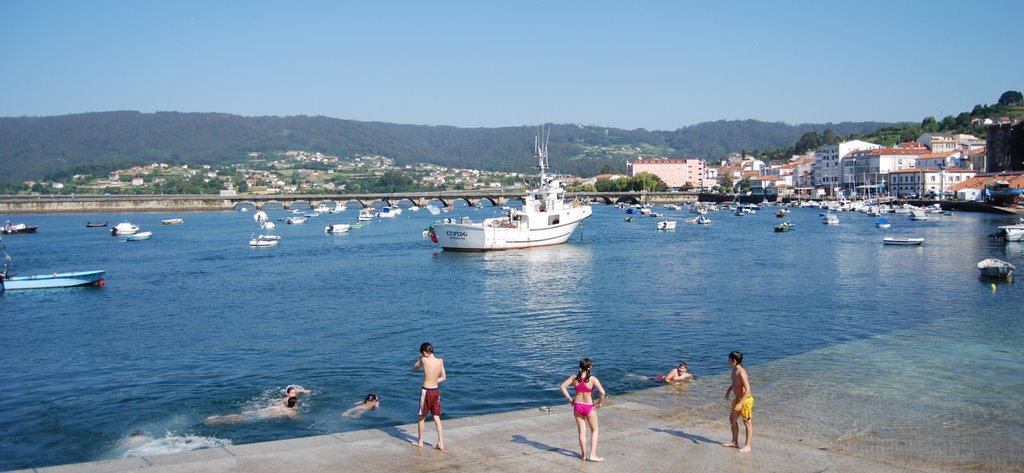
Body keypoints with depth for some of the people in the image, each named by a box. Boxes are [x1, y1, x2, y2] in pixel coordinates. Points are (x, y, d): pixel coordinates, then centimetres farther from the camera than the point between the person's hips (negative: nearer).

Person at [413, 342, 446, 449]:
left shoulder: (424, 360, -16)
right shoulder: (440, 361, -3)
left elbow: (414, 369, 2)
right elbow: (443, 377, 6)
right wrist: (433, 382, 8)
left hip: (426, 391, -4)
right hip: (436, 391, 4)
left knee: (422, 417, 13)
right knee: (437, 418, 9)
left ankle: (420, 442, 24)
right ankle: (440, 443, 4)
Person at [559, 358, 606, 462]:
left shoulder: (574, 377, -6)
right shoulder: (592, 379, -17)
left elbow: (562, 386, -5)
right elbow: (602, 392, -25)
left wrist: (570, 399, 1)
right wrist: (600, 403, -8)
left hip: (577, 406, 3)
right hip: (589, 407, -3)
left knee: (582, 431, 16)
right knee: (594, 430, 16)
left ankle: (583, 455, 24)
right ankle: (593, 455, 12)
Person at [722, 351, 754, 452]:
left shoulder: (741, 373, -26)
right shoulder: (734, 370, 3)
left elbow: (747, 389, -29)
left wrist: (740, 403, -31)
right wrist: (728, 390, 11)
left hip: (745, 400, -10)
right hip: (738, 399, 10)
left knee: (746, 422, 2)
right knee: (733, 419, 17)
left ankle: (747, 446, 13)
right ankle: (735, 442, 30)